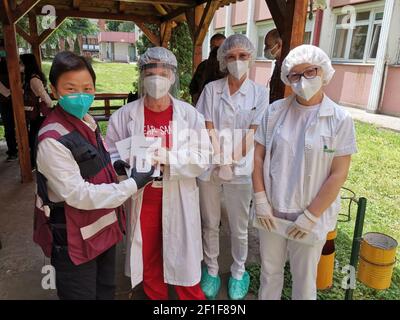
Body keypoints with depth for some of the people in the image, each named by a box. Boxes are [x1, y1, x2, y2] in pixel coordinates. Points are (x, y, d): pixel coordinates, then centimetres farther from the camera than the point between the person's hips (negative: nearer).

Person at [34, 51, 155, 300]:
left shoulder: (87, 121, 1)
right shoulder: (53, 140, -25)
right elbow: (78, 195, -26)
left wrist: (115, 163, 2)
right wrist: (132, 185, -22)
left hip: (102, 228, 8)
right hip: (74, 240, -8)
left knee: (106, 291, 25)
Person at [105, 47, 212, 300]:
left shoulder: (190, 114, -9)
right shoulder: (125, 115, -7)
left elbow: (202, 158, -13)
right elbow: (111, 155, -3)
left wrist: (166, 157, -26)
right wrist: (125, 165, -25)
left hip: (178, 199, -1)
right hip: (142, 199, 2)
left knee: (183, 255, 13)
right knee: (147, 256, 21)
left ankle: (192, 296, 41)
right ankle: (155, 296, 48)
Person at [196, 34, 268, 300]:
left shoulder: (260, 93, 0)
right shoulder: (211, 89, 2)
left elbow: (252, 132, -5)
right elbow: (208, 129, -4)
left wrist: (233, 162, -13)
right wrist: (220, 160, -15)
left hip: (240, 170, -1)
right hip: (210, 167, 1)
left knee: (239, 228, 12)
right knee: (210, 224, 14)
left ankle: (239, 273, 33)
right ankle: (211, 270, 34)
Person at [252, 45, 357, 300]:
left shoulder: (340, 119, -9)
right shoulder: (275, 111, -2)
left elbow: (339, 174, -10)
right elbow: (258, 156, 0)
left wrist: (311, 216, -12)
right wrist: (261, 200, -6)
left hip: (312, 216, -2)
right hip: (272, 210, 2)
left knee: (304, 277, 18)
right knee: (269, 269, 20)